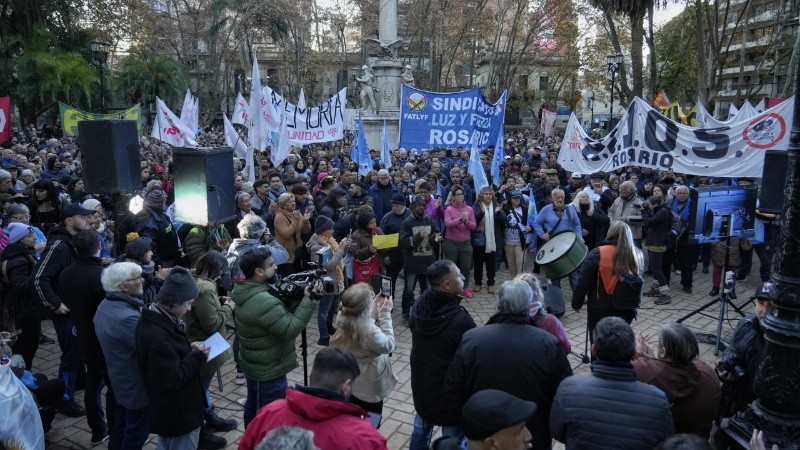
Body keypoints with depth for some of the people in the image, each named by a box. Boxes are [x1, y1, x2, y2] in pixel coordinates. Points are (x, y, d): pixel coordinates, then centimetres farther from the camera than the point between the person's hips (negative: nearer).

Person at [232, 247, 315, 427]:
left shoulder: (245, 291, -1)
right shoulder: (264, 302, -31)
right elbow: (291, 330, -27)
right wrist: (307, 299, -21)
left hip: (254, 365, 10)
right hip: (269, 371, -10)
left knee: (254, 408, 25)